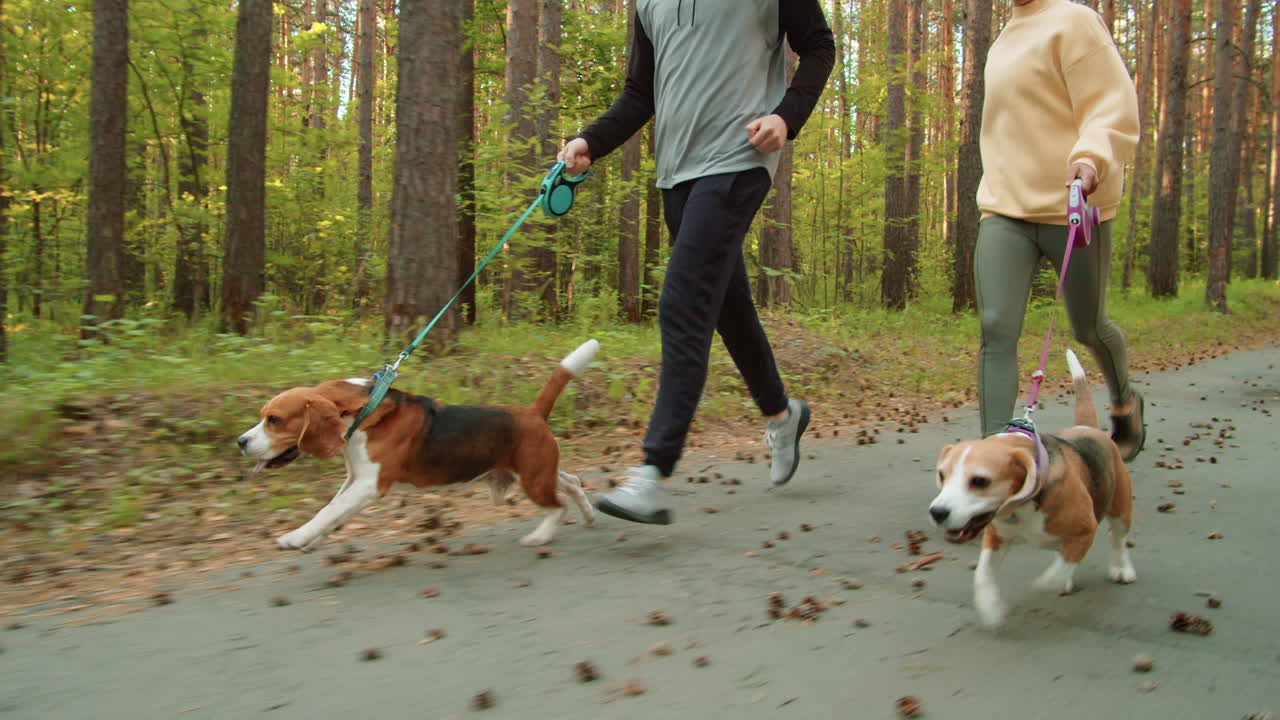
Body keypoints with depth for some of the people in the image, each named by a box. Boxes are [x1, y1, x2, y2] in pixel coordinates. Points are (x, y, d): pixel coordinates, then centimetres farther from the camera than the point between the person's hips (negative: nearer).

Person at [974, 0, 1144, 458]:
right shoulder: (1005, 42, 19)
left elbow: (1115, 106, -14)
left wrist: (1092, 158, -33)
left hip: (1070, 207, -5)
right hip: (1005, 211, 6)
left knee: (1088, 328, 10)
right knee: (996, 330, -12)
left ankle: (1124, 403, 42)